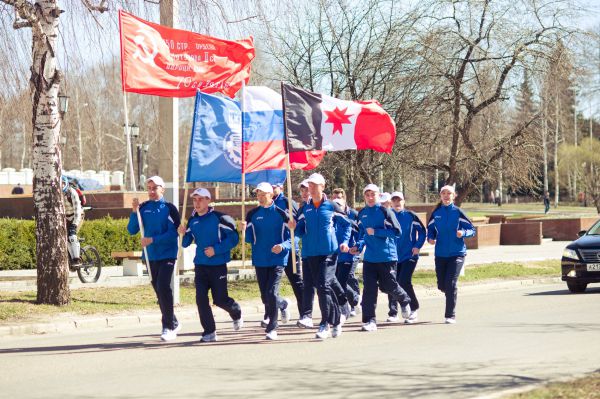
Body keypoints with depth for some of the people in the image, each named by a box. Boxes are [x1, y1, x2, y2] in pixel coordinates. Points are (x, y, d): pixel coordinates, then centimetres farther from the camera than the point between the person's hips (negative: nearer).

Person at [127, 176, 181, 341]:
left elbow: (173, 233, -12)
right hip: (150, 256, 5)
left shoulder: (169, 208, -6)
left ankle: (169, 326, -10)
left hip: (167, 255, -5)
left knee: (163, 287, -17)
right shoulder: (143, 208, 7)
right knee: (159, 291, 10)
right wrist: (134, 211, -11)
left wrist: (152, 239, -18)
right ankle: (173, 323, 24)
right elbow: (132, 230, 2)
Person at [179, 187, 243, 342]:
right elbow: (186, 244, 13)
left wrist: (216, 250, -18)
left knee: (220, 299, 0)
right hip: (200, 266, 5)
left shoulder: (219, 218, -10)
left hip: (218, 265, -5)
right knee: (201, 299, -5)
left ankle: (236, 312, 33)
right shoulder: (192, 221, 8)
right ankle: (209, 332, 4)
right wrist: (183, 234, -9)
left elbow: (233, 238, -11)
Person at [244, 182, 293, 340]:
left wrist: (283, 246, -20)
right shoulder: (252, 214, 5)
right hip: (260, 261, 4)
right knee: (265, 295, 9)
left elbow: (291, 238, -1)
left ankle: (272, 328, -9)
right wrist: (245, 231, -19)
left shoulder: (281, 214, -2)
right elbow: (249, 239, 2)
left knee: (271, 293, -15)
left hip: (277, 260, -4)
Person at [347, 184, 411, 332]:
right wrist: (359, 246, 4)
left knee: (388, 286, 5)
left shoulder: (385, 211, -7)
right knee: (369, 288, -5)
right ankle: (369, 320, -3)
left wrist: (375, 232, -17)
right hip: (369, 257, 4)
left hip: (387, 256, -4)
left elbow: (396, 231, -13)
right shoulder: (362, 214, 10)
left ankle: (404, 301, 37)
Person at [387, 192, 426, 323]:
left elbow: (422, 231, 4)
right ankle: (393, 313, 12)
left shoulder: (410, 215, -2)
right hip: (393, 257, 4)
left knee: (404, 282, -15)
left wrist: (417, 246, -7)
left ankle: (414, 310, 0)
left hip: (409, 255, -4)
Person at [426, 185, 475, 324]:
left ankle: (450, 315, -7)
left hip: (457, 253, -4)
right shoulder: (436, 213, 5)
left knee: (451, 284, -14)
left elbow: (472, 230, -2)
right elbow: (430, 228, 16)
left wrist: (463, 233, -22)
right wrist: (430, 238, -4)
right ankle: (452, 292, 42)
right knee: (441, 285, 7)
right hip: (440, 254, 4)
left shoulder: (458, 212, -4)